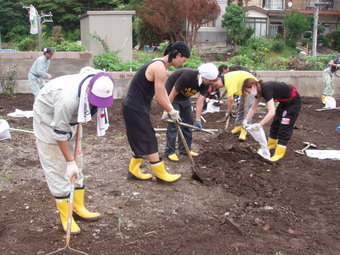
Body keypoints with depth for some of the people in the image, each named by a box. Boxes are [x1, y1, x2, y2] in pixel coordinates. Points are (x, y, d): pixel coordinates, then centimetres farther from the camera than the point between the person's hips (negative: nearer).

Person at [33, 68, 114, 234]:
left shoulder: (97, 87, -18)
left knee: (77, 163, 9)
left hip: (68, 118, 8)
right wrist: (69, 161, -25)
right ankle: (66, 215, 3)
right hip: (48, 119, -7)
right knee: (56, 167, -7)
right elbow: (60, 133, -32)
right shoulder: (68, 98, -42)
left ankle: (78, 206, 22)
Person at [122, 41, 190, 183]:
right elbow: (159, 97, -20)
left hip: (134, 107, 10)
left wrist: (171, 109, 13)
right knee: (149, 140, 1)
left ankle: (134, 170, 28)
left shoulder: (158, 64, 11)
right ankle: (161, 174, 13)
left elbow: (162, 90, 17)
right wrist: (172, 112, -5)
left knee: (142, 140, 18)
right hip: (135, 109, -10)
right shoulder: (160, 68, -22)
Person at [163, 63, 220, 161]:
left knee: (188, 123, 7)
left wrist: (198, 120, -21)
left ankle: (185, 149, 19)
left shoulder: (206, 83, -17)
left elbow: (200, 101, -17)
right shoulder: (187, 76, -37)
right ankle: (169, 151, -3)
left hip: (185, 98, 7)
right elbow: (173, 93, -29)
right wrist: (167, 111, -23)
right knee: (173, 124, -11)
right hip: (172, 95, -7)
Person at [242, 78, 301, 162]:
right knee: (275, 122, 16)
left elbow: (272, 112, -41)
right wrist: (245, 120, -5)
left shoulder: (266, 89, -33)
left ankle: (279, 153, -3)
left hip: (293, 102, -9)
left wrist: (259, 125, -39)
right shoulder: (260, 90, -6)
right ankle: (272, 144, 32)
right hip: (284, 101, 9)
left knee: (284, 127, -8)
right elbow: (254, 108, 4)